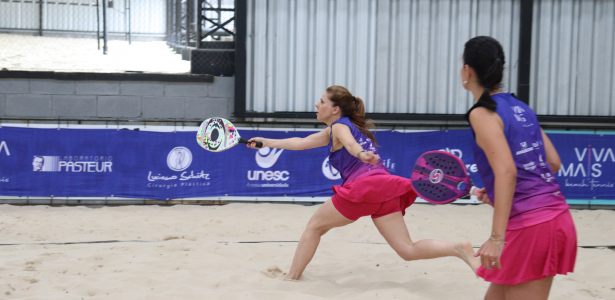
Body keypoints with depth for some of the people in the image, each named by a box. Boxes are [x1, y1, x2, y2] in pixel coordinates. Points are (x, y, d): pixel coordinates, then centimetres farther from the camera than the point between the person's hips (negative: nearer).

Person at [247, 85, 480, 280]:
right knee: (408, 250, -1)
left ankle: (292, 277, 15)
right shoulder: (332, 132, 31)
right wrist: (266, 142, 40)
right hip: (385, 186, 8)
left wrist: (361, 154, -42)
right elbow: (300, 142, 36)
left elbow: (350, 143, -20)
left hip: (364, 185, -8)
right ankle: (460, 249, -20)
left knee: (315, 226, 11)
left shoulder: (339, 126, 6)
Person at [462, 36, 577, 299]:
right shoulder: (520, 108, 13)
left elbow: (507, 171, -21)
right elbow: (553, 163, 15)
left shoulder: (482, 113, -9)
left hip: (528, 225, -8)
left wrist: (497, 237, -24)